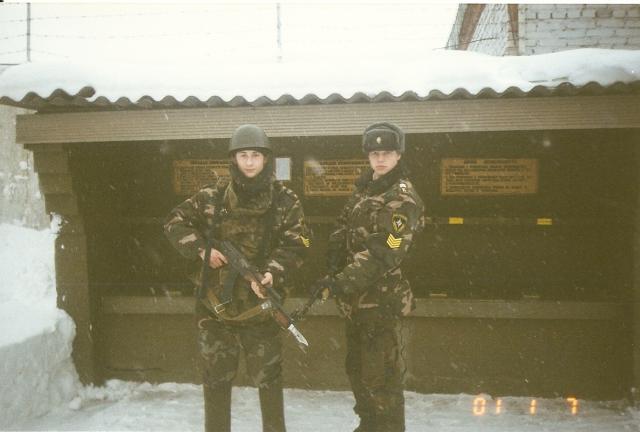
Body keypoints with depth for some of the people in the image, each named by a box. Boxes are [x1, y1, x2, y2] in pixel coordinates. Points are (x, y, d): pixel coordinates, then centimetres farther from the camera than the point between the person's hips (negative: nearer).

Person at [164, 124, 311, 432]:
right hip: (215, 303, 2)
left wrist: (272, 272, -24)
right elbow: (174, 223, 8)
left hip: (259, 304, -1)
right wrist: (201, 248, -8)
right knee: (215, 377, 14)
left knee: (269, 377, 8)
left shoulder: (285, 201, -3)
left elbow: (296, 244, -7)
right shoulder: (212, 198, 0)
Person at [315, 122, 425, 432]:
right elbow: (343, 226, 14)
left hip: (379, 300, -9)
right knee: (357, 369, 23)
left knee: (381, 378, -1)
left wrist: (340, 283, -30)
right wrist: (334, 262, -3)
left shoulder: (402, 199, -18)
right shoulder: (365, 186, 9)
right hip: (357, 298, 9)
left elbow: (382, 255, -26)